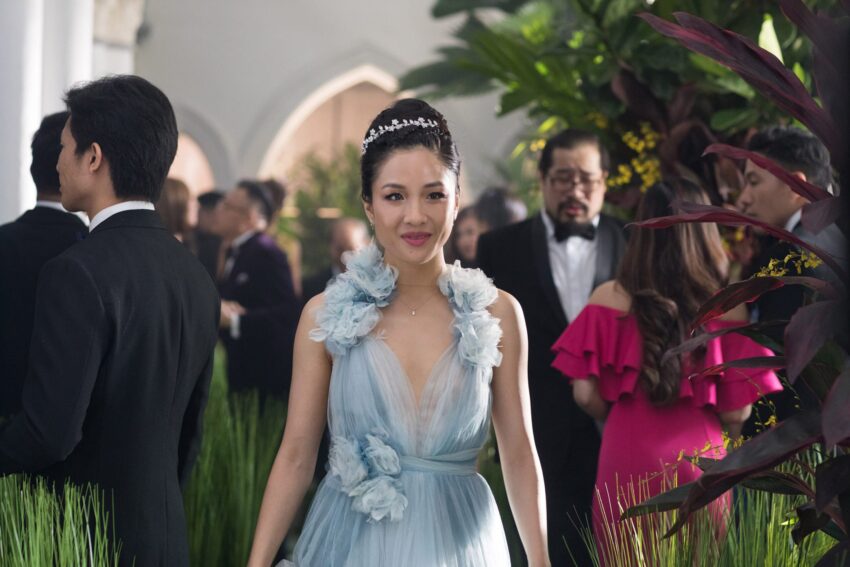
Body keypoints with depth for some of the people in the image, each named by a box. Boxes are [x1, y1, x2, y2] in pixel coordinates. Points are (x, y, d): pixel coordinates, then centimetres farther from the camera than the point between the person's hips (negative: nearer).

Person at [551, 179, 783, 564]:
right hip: (700, 463, 0)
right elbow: (737, 413, -2)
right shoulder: (728, 307, -4)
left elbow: (586, 395, -3)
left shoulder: (610, 299, -3)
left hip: (626, 462, 0)